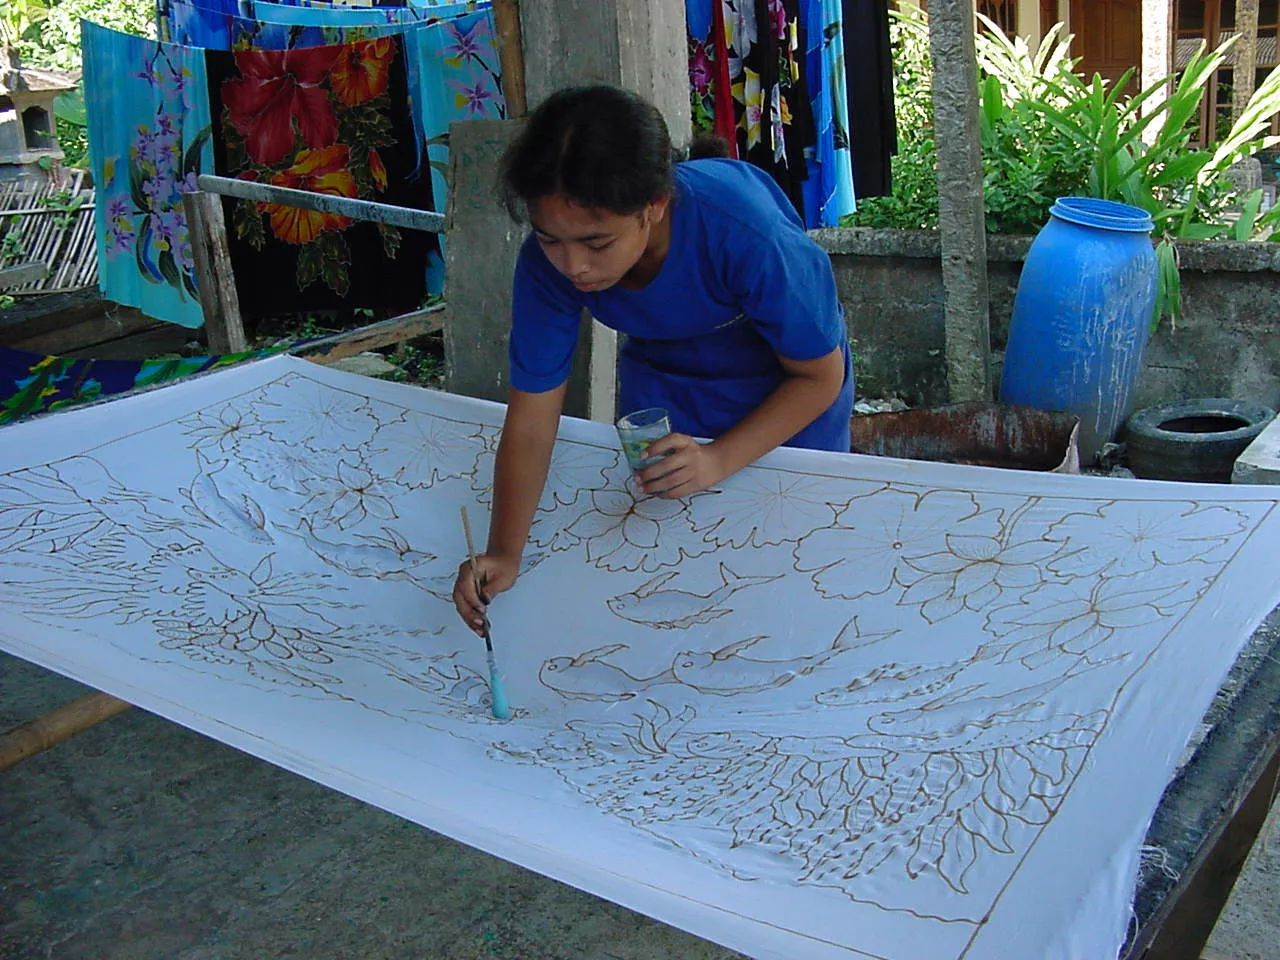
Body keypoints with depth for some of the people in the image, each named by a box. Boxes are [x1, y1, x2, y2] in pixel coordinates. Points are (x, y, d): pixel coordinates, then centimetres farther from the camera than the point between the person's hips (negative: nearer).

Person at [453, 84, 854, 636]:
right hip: (662, 379, 3)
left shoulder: (747, 238, -41)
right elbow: (531, 421, -23)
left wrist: (718, 460, -36)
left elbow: (820, 376, -25)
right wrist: (504, 554, -34)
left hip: (787, 384, -3)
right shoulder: (547, 264, -30)